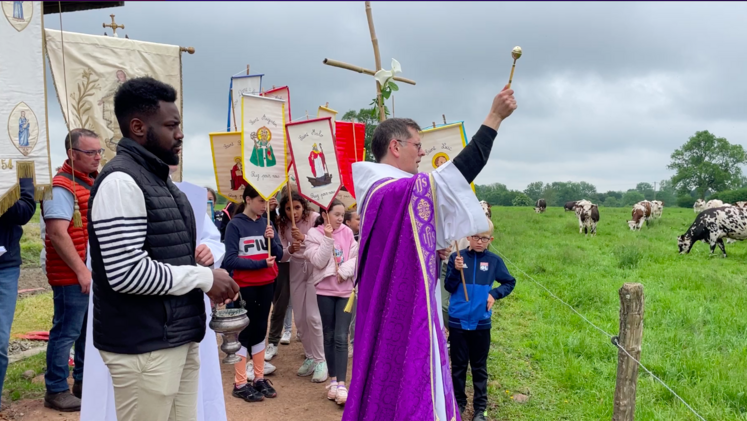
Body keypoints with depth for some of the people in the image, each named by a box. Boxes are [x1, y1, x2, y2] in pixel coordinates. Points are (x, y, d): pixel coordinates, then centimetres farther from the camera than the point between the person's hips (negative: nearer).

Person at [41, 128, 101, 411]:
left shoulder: (94, 182, 12)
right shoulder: (62, 186, -15)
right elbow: (57, 233, -21)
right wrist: (81, 271, -22)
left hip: (95, 272, 9)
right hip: (72, 276, -9)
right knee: (66, 332, 1)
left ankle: (83, 381, 30)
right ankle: (56, 391, 14)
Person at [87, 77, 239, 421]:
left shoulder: (157, 178, 15)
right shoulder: (121, 181, -16)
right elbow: (127, 274, -23)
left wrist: (207, 276, 5)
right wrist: (204, 278, -14)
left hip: (179, 339, 9)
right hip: (144, 348, -9)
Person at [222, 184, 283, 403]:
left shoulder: (266, 223, 4)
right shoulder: (235, 225, -9)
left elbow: (279, 255, 4)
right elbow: (230, 260, -15)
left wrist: (271, 239, -15)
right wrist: (260, 263, -20)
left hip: (266, 284, 5)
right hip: (244, 286, -5)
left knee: (260, 329, 13)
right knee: (245, 331, 2)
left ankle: (259, 378, 24)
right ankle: (240, 384, 12)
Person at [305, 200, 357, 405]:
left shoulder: (347, 232, 3)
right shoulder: (314, 234, -3)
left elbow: (356, 258, 0)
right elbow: (319, 262, -13)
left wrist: (344, 271, -15)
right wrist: (328, 238, -18)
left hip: (346, 290, 1)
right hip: (325, 291, -1)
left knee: (341, 337, -5)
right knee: (329, 336, 10)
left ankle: (341, 384, -6)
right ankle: (333, 380, 21)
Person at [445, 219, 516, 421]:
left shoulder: (494, 260, -2)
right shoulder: (457, 257, -6)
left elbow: (510, 282, 10)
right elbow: (449, 287, -7)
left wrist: (495, 294, -5)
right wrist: (456, 271, -24)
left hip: (481, 323, 1)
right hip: (457, 321, -1)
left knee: (479, 367, 12)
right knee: (458, 365, 11)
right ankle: (458, 403, 26)